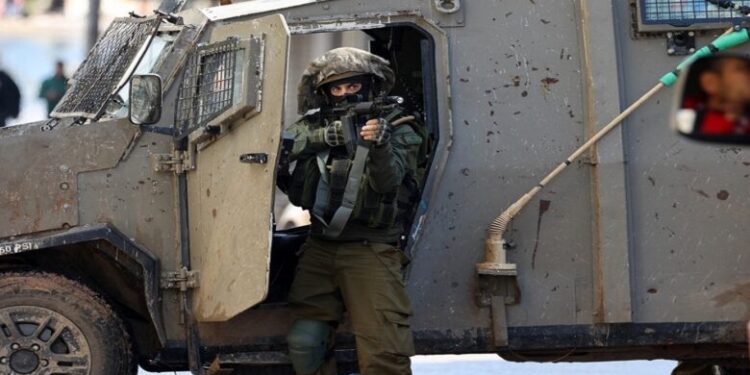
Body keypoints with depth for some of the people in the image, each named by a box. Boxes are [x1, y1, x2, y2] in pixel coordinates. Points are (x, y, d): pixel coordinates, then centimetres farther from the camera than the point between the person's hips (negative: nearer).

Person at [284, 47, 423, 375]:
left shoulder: (397, 128, 2)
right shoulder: (315, 124, 13)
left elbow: (387, 181, -14)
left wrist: (379, 145, -34)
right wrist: (324, 136, -19)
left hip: (370, 249, -4)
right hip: (320, 248, 4)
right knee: (303, 342, -2)